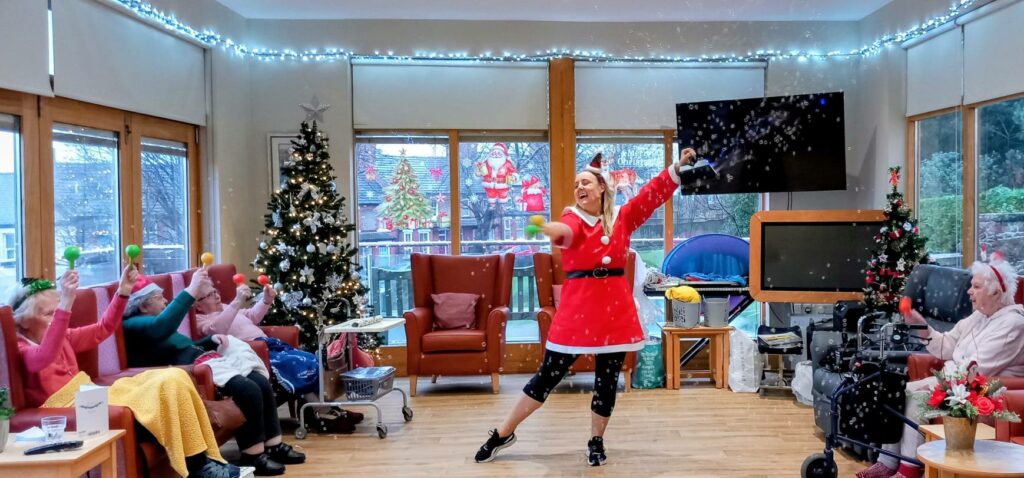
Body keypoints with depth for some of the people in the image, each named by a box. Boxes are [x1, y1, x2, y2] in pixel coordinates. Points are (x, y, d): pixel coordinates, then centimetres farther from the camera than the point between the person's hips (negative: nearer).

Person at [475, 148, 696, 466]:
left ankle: (596, 441, 27)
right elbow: (567, 231, -27)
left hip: (615, 308, 3)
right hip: (577, 307, -3)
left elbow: (652, 193, 3)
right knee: (548, 376, 2)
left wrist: (677, 167, -10)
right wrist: (553, 230, -51)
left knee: (607, 380, 8)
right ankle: (504, 434, 14)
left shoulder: (622, 218, 7)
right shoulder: (574, 218, -3)